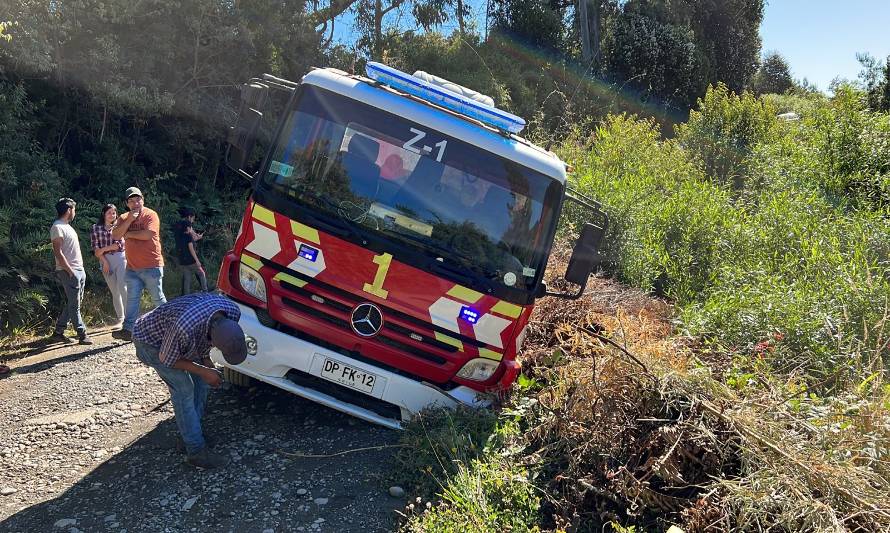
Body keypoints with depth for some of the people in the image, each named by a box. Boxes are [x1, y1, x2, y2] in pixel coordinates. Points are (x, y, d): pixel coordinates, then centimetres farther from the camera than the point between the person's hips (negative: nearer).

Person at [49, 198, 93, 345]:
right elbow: (57, 252, -18)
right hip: (69, 271, -10)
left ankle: (58, 332, 19)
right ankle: (82, 334, -3)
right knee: (74, 305, -5)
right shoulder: (57, 227, -11)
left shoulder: (67, 226, 19)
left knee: (72, 304, 13)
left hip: (79, 270, 10)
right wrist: (70, 271, -20)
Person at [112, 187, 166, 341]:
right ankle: (128, 329, 3)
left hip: (151, 266, -5)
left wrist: (128, 233, -6)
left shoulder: (150, 215, -6)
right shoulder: (124, 218, 11)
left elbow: (147, 234, -21)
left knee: (157, 298, 5)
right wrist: (129, 220, -12)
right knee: (132, 299, 3)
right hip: (132, 267, 5)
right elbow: (115, 235, -3)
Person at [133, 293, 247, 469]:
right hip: (150, 340, -7)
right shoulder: (184, 329, -45)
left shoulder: (232, 311, -27)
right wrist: (203, 371, -19)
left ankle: (193, 431, 22)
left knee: (201, 381, 5)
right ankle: (196, 451, -2)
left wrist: (205, 359, -6)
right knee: (183, 390, -11)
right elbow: (166, 359, -23)